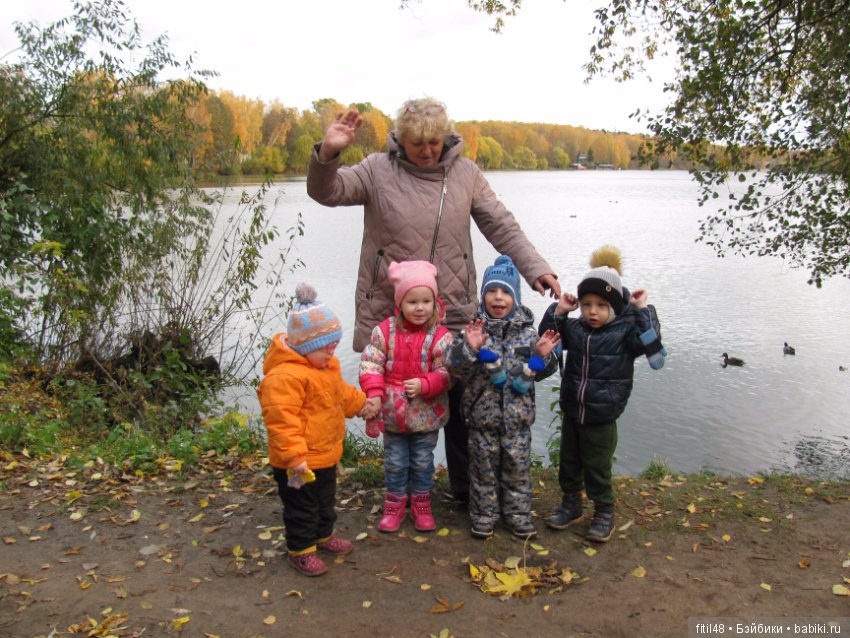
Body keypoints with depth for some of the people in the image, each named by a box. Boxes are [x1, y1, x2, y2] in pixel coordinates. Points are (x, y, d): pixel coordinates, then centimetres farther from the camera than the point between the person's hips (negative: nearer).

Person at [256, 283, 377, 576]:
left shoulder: (327, 366, 4)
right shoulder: (285, 376, -29)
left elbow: (341, 392, 25)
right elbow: (281, 420, -31)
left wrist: (359, 403, 31)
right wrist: (293, 456, -32)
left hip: (326, 454, 10)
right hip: (300, 462, -9)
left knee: (326, 500, 26)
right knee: (301, 508, 8)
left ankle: (323, 535, 46)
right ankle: (299, 550, 26)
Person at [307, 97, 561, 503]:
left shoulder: (465, 173, 5)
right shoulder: (379, 171, 0)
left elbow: (502, 227, 4)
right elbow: (326, 192, -8)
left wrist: (535, 268, -7)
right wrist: (327, 153, -28)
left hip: (454, 314, 1)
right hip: (391, 315, -1)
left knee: (461, 405, 8)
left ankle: (467, 489, 28)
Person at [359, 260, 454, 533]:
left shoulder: (440, 336, -11)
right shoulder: (385, 330, -8)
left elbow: (446, 373, -11)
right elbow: (370, 363, -8)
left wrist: (424, 385, -26)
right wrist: (374, 393, -19)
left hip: (426, 413, -1)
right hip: (393, 410, 1)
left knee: (423, 462, 15)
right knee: (395, 462, 14)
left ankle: (421, 506, 33)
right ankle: (394, 506, 31)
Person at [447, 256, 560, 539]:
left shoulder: (527, 332, 0)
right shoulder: (473, 330, -9)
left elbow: (538, 372, 8)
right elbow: (457, 370, -13)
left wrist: (542, 356, -12)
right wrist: (469, 348, -29)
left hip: (518, 414, 2)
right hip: (482, 413, -2)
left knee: (518, 466, 13)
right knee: (484, 466, 11)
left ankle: (517, 515, 30)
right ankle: (483, 516, 27)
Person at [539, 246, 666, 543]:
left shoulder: (625, 331, -11)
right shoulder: (574, 329, 1)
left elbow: (651, 344, -25)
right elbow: (546, 337, 6)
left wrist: (644, 310, -23)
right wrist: (559, 310, -4)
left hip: (601, 418, -5)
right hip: (571, 413, 5)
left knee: (598, 468, 8)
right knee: (568, 463, 18)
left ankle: (604, 514, 27)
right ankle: (571, 506, 36)